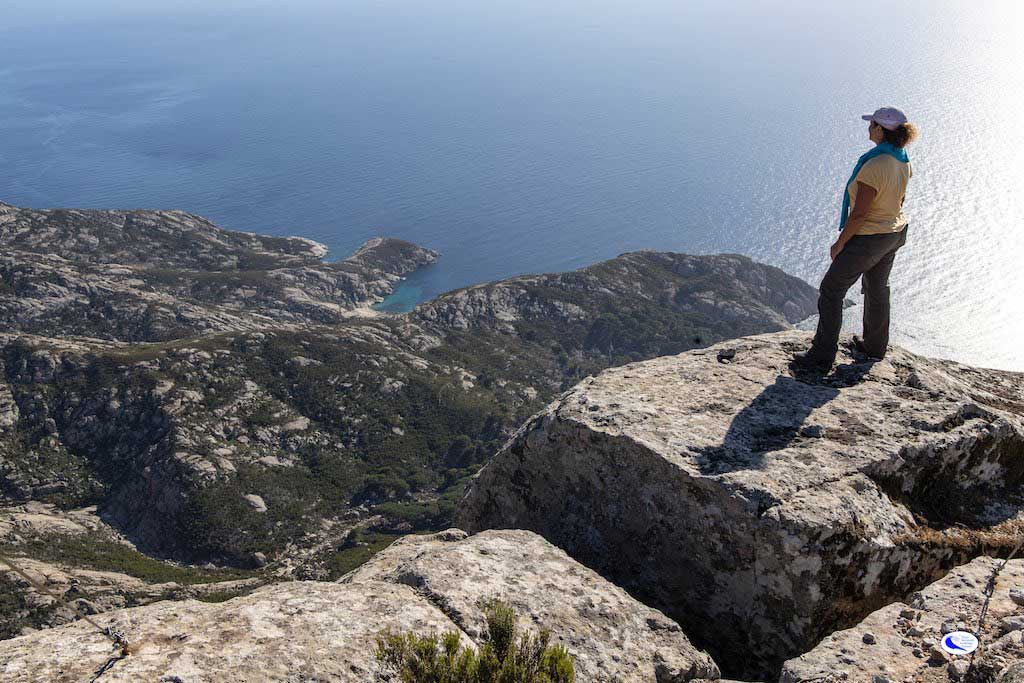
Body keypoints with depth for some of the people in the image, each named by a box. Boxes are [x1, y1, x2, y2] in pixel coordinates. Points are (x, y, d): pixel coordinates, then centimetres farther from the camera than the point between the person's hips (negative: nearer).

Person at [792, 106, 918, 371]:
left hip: (867, 239, -9)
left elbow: (859, 213, -27)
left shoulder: (873, 166, -30)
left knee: (831, 290, 1)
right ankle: (875, 346, 40)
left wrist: (839, 244, -16)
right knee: (877, 289, 23)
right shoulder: (903, 161, -1)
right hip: (894, 233, 9)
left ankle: (822, 356, 4)